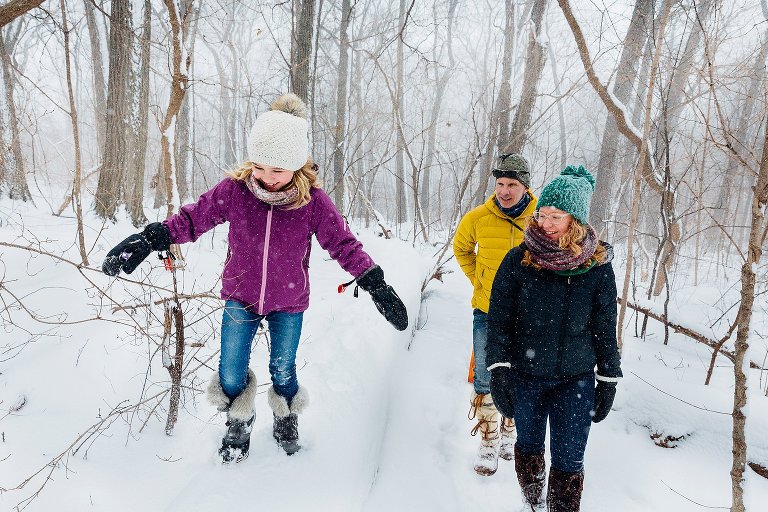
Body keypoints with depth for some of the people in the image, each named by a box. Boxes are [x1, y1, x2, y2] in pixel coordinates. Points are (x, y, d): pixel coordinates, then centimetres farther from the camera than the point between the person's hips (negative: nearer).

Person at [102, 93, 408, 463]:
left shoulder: (313, 201, -21)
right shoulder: (235, 189, -19)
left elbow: (344, 244, -14)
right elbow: (193, 218, -9)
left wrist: (375, 284, -19)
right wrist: (148, 239, -19)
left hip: (289, 305, -1)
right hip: (240, 299, 1)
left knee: (283, 372, 17)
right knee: (231, 376, 7)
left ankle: (286, 422, 48)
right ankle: (238, 426, 39)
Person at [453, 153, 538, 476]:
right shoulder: (478, 218, -10)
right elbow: (461, 247, 11)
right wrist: (477, 280, 3)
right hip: (487, 312, 0)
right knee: (484, 379, 3)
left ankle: (509, 431, 39)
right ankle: (488, 441, 21)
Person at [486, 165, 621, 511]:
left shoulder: (597, 266, -6)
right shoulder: (518, 260, -8)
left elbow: (606, 327, 3)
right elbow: (498, 318, -5)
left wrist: (608, 379, 4)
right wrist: (498, 369, -12)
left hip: (576, 379, 0)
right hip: (525, 377, 1)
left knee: (569, 459, 0)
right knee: (528, 445, 17)